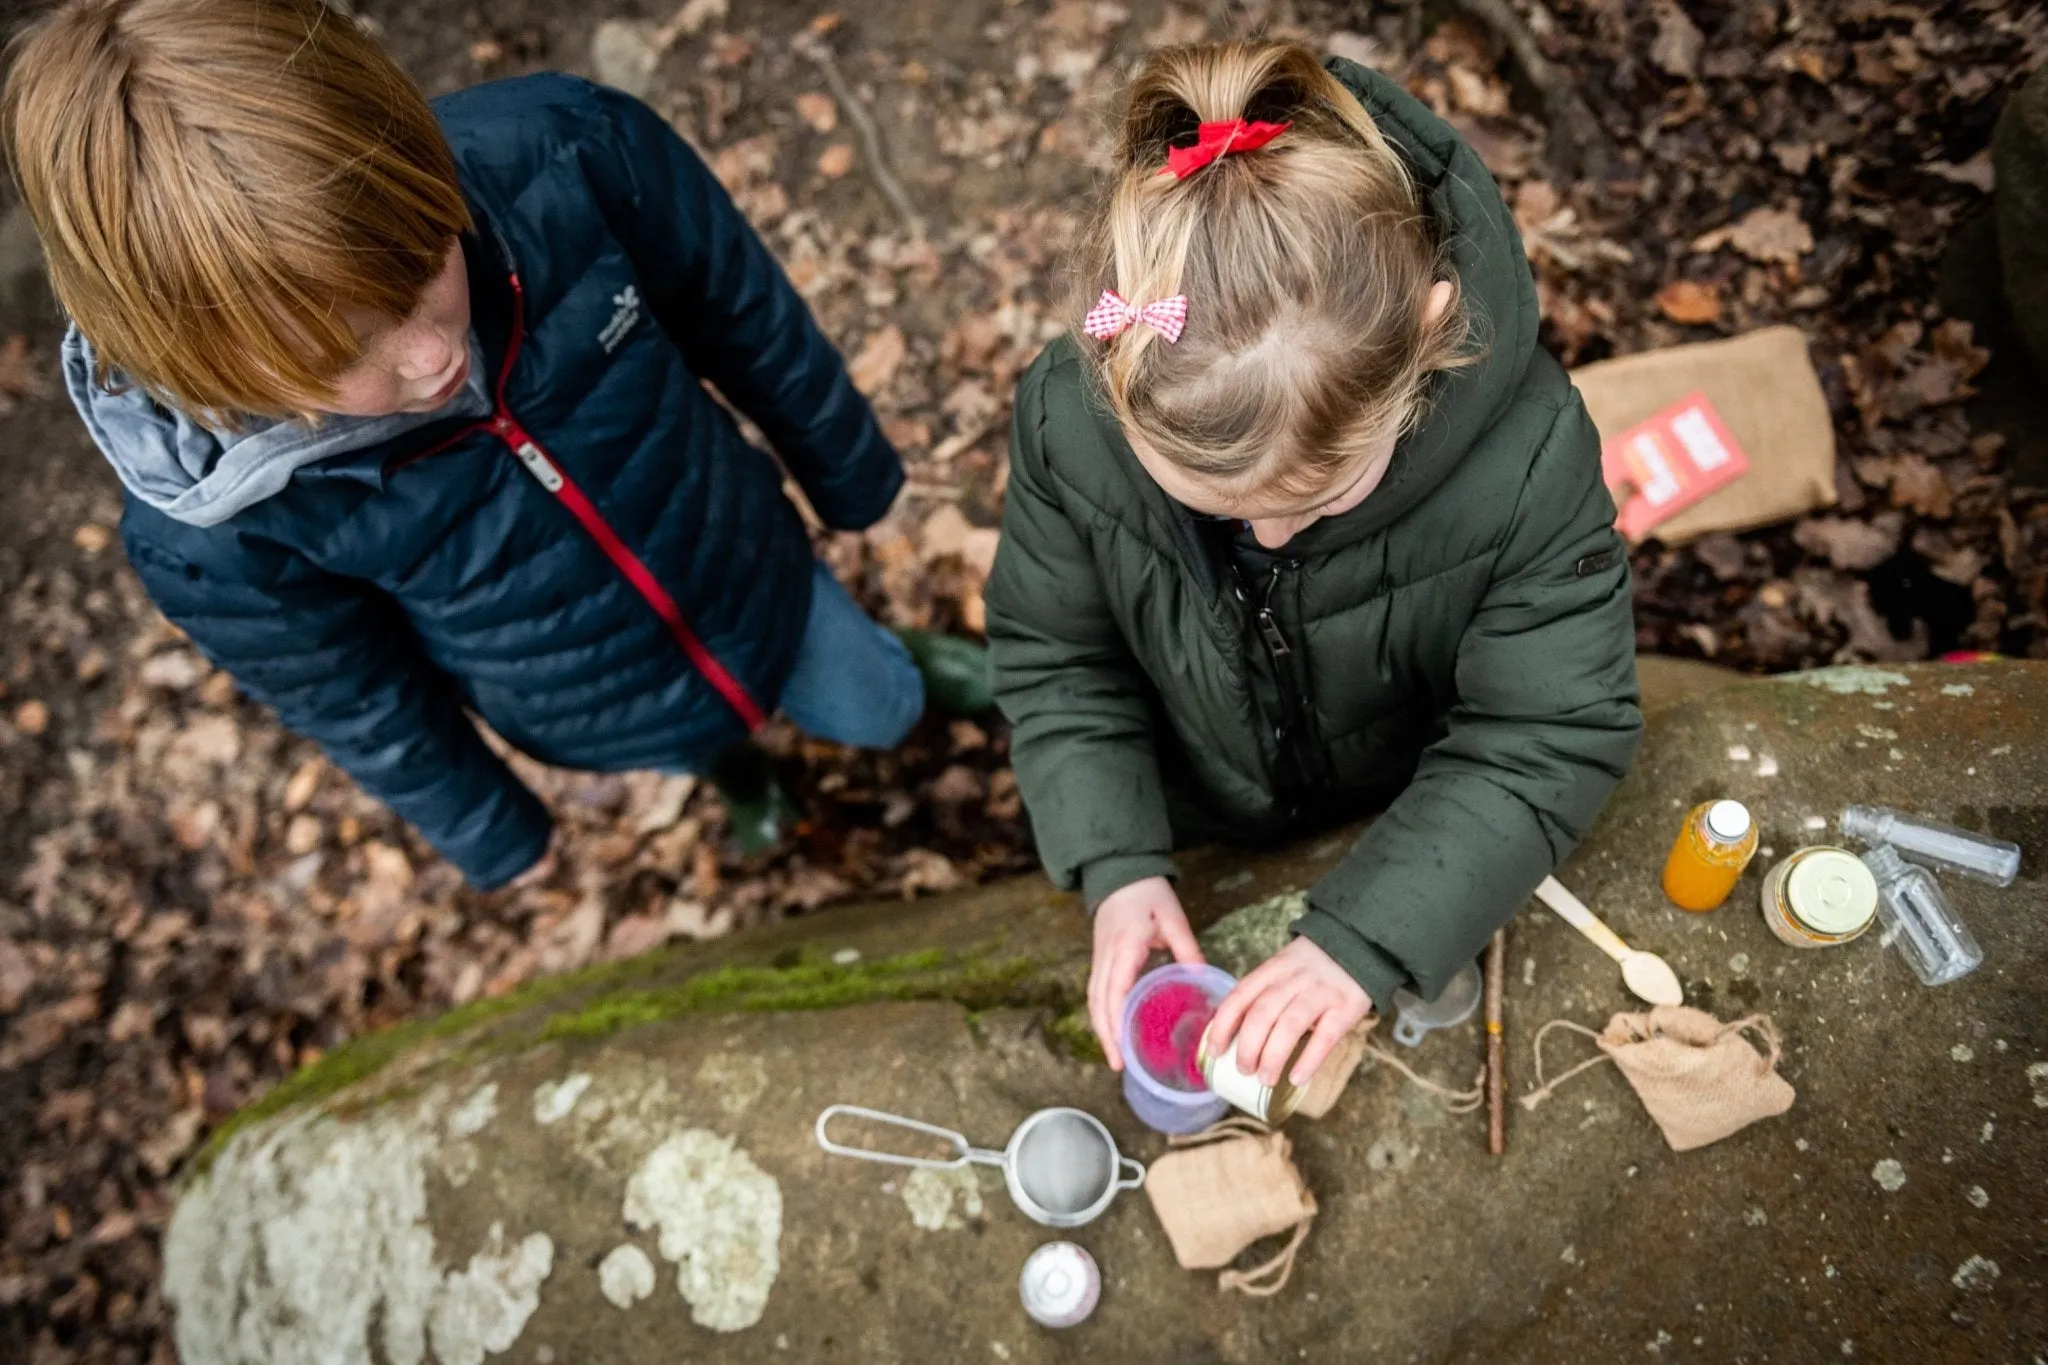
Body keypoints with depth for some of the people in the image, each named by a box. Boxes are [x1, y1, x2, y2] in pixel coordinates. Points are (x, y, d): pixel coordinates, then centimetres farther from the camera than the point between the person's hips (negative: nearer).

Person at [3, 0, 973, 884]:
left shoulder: (571, 158, -35)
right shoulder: (213, 535, -34)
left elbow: (747, 321, -15)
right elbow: (361, 705, -14)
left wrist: (848, 475, 3)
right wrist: (492, 832, 4)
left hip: (760, 583, 1)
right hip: (603, 722, -1)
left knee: (887, 713, 31)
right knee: (716, 744, 34)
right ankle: (732, 762, 70)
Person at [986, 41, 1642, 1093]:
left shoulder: (1526, 451, -39)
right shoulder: (1072, 416, -35)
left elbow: (1547, 737, -29)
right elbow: (1053, 656, -18)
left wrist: (1368, 937, -37)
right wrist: (1117, 864, -29)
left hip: (1414, 820, 0)